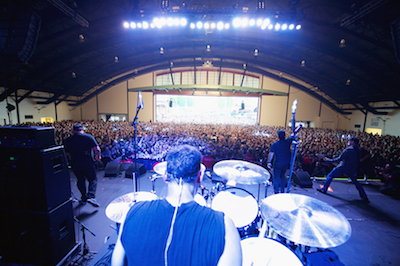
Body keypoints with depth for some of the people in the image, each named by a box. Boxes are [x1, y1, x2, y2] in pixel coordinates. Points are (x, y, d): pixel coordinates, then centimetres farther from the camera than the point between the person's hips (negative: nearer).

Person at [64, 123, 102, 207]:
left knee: (80, 180, 19)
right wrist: (98, 156, 4)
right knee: (93, 179, 7)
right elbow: (97, 149, -12)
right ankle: (91, 196, -10)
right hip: (87, 163, -3)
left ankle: (83, 199, 27)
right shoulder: (88, 137, -6)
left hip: (75, 164, 4)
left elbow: (67, 153, 11)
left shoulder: (67, 140, 5)